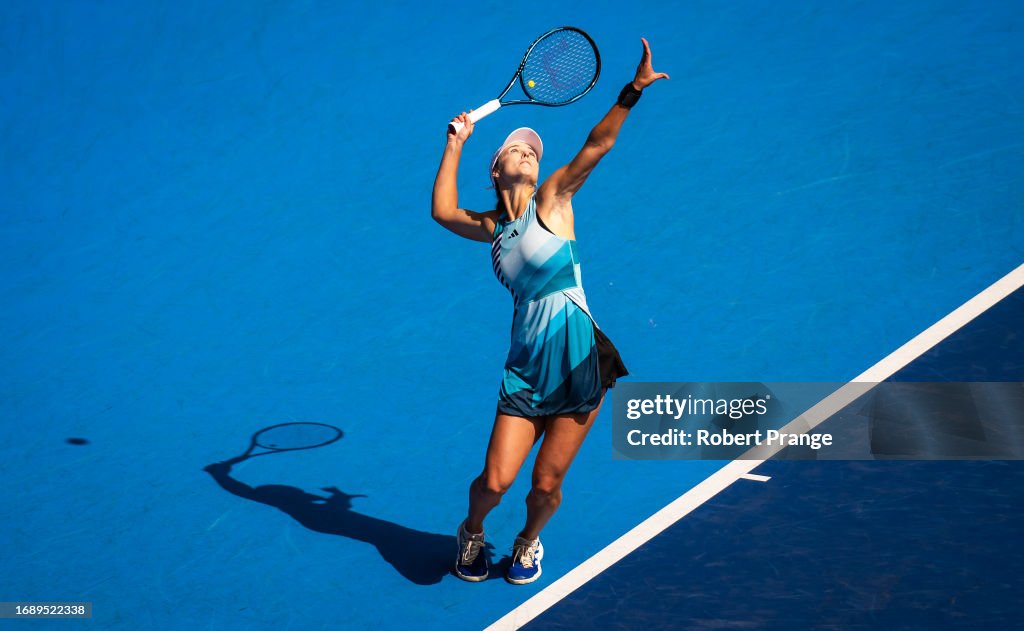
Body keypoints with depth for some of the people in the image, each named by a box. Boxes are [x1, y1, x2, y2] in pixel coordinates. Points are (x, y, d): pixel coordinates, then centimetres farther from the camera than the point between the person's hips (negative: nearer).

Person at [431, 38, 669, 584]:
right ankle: (471, 534, 31)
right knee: (495, 482, -2)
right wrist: (455, 145, 13)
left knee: (545, 487, 3)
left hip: (579, 366, -2)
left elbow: (597, 145, -11)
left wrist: (633, 89, -21)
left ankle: (528, 541, 36)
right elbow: (443, 211, 9)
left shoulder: (552, 201, -1)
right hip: (526, 371, 3)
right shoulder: (492, 228, 10)